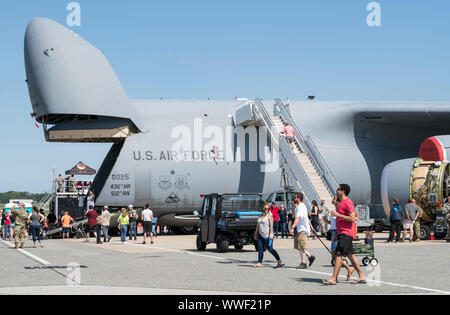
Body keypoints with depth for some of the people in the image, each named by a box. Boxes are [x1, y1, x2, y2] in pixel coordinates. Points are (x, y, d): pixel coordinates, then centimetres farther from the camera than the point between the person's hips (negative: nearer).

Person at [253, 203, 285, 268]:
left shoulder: (269, 216, -3)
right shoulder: (260, 216, 17)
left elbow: (271, 225, -11)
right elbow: (258, 226, 22)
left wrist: (271, 234, -20)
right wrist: (256, 234, 20)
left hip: (267, 236, -6)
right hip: (260, 235, 6)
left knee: (270, 249, -7)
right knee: (260, 249, 1)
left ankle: (280, 262, 0)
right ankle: (259, 263, 4)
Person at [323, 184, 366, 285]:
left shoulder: (348, 202, -13)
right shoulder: (342, 203, 19)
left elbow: (352, 218, -21)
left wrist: (338, 215, -20)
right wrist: (338, 234, 25)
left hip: (346, 234, -10)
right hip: (342, 234, 10)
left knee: (338, 254, -12)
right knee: (350, 255, 11)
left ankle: (333, 279, -14)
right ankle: (362, 277, 14)